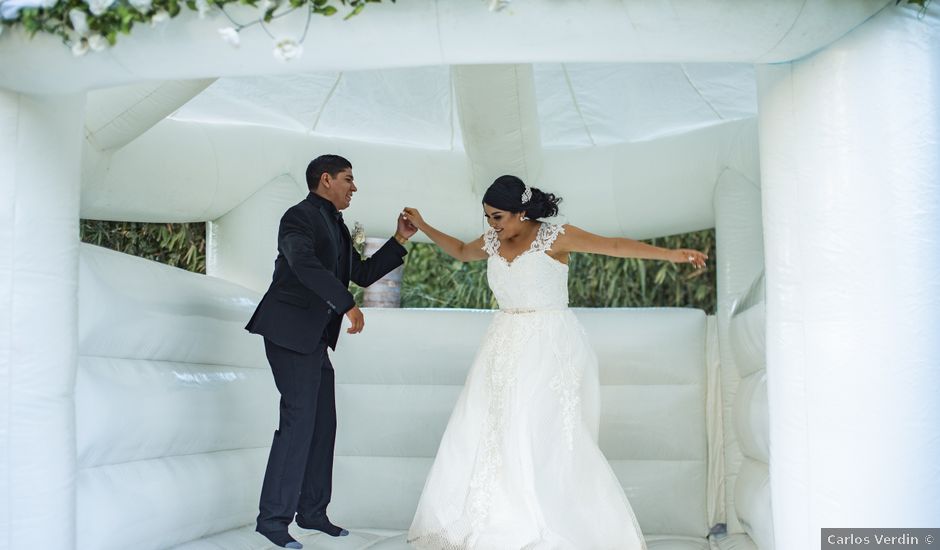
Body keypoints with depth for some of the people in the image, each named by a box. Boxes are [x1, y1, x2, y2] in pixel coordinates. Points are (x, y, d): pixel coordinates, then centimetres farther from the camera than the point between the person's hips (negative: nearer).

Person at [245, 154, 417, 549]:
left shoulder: (336, 227, 19)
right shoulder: (300, 217, -10)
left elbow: (364, 274, 23)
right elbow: (304, 265, -27)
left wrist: (400, 240, 16)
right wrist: (348, 306, -30)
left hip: (315, 338, 9)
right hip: (290, 333, -9)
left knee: (322, 424, 10)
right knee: (299, 421, -12)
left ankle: (313, 512, 19)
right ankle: (273, 517, -4)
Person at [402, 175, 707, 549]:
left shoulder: (554, 237, -9)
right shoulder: (492, 242, 9)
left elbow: (615, 246, -17)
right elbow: (461, 251, 31)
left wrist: (670, 254, -27)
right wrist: (423, 227, 28)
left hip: (549, 348, -6)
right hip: (505, 348, 7)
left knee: (545, 437, -13)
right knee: (487, 434, 2)